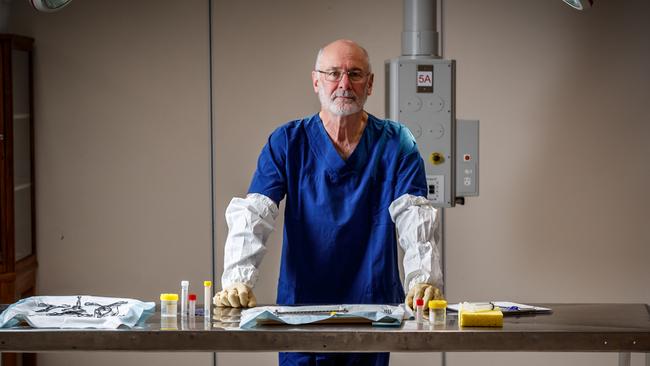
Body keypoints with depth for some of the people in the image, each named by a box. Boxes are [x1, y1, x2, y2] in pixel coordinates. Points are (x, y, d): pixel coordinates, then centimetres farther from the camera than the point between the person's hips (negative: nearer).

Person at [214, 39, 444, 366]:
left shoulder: (395, 143, 0)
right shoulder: (287, 143, -1)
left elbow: (414, 218, -11)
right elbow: (252, 216, -10)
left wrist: (423, 280, -28)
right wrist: (237, 282, -26)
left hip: (373, 304, 0)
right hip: (300, 303, 0)